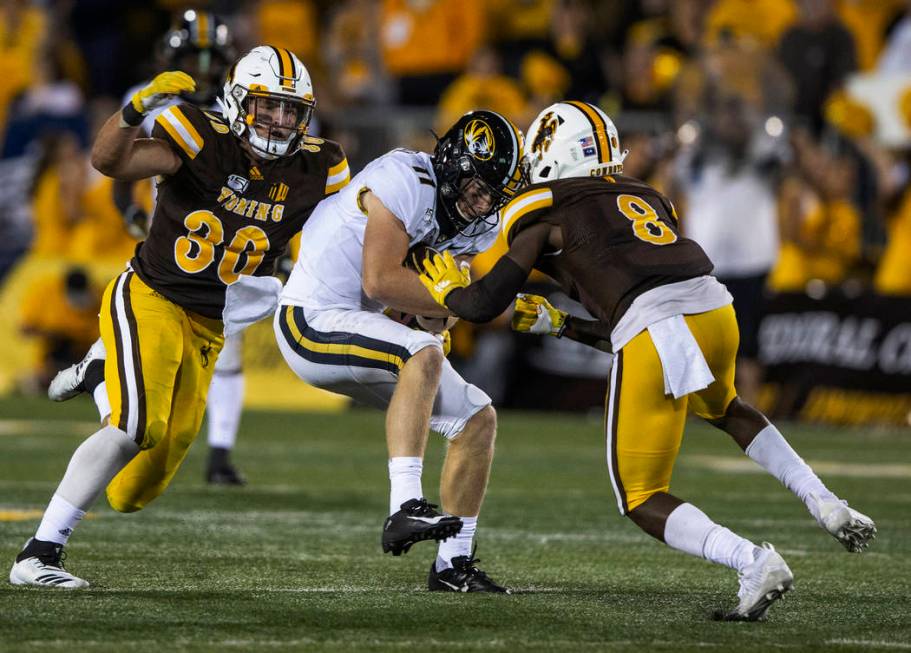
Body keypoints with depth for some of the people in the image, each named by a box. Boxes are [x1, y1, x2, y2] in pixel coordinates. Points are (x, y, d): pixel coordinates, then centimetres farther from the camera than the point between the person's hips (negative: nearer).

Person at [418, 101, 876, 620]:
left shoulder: (544, 211, 12)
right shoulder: (645, 197, 32)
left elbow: (485, 304, 11)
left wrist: (448, 290, 31)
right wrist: (556, 323, 42)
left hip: (653, 333, -6)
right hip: (715, 310, 6)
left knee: (642, 501, 10)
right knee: (722, 408, 40)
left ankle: (754, 563, -13)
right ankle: (826, 504, 22)